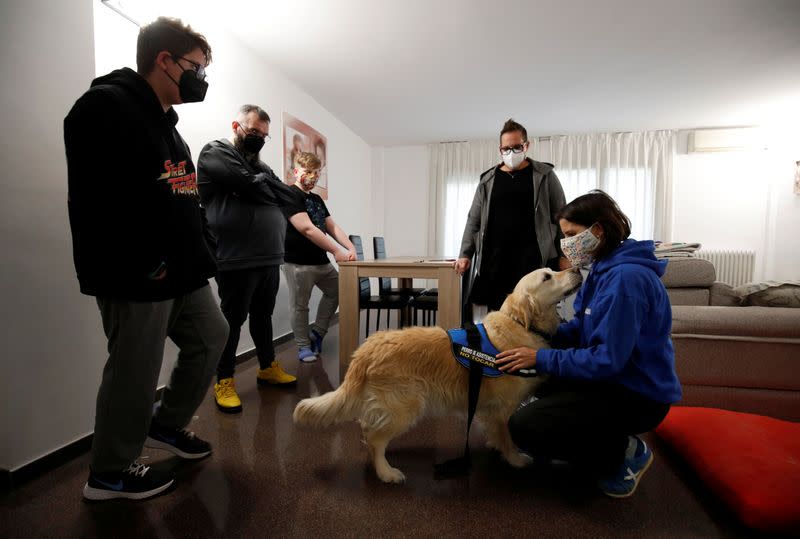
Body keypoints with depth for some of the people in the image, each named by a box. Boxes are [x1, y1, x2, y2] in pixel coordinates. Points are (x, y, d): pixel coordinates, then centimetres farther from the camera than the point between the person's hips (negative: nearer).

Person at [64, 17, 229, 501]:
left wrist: (198, 254, 15)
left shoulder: (167, 124, 19)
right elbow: (95, 200, -21)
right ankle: (109, 473, 25)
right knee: (135, 371, 2)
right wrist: (139, 265, -22)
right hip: (137, 276, -9)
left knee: (211, 337, 17)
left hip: (181, 270, 10)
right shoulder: (105, 106, -10)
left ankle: (167, 424, 35)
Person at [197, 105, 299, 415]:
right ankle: (224, 381, 17)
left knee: (263, 315, 17)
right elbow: (249, 186, -16)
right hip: (237, 258, -7)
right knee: (233, 320, 2)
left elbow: (287, 196, 10)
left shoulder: (260, 164, 21)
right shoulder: (215, 152, -1)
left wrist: (262, 182, -3)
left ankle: (268, 367, 32)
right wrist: (269, 188, 2)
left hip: (270, 257, 7)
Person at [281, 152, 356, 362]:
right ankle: (304, 346, 20)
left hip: (321, 261, 8)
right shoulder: (290, 195, -11)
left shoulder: (317, 199, 15)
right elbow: (307, 229, -21)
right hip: (298, 263, -8)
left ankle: (316, 332, 28)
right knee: (300, 306, 3)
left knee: (337, 291, 15)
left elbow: (332, 227, 11)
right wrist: (336, 251, -21)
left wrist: (350, 247, -6)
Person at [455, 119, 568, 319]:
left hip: (534, 257, -2)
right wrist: (465, 254, 4)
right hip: (494, 258, 2)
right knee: (496, 310, 4)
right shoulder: (488, 180, 11)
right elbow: (474, 220, 12)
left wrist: (563, 255, -4)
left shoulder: (544, 176, 6)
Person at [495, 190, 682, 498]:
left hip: (638, 395, -10)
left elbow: (606, 360, -27)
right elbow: (582, 328, 7)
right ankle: (612, 441, 19)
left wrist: (540, 359, -22)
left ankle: (624, 452, 1)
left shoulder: (625, 278, -26)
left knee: (525, 427, -19)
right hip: (613, 378, 10)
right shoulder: (605, 268, 6)